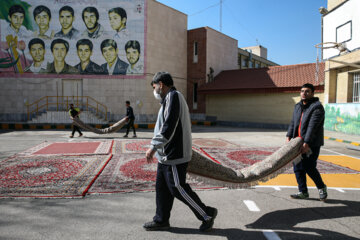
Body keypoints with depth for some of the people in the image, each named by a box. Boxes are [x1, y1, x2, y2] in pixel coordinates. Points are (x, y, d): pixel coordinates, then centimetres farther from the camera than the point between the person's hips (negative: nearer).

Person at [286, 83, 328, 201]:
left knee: (309, 168, -5)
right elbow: (293, 123, 7)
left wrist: (306, 143, -27)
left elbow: (312, 127, -21)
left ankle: (321, 187, 22)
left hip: (312, 144, -7)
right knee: (298, 168, 7)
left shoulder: (317, 107, -12)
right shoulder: (298, 106, 13)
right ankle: (303, 192, 20)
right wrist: (289, 136, -6)